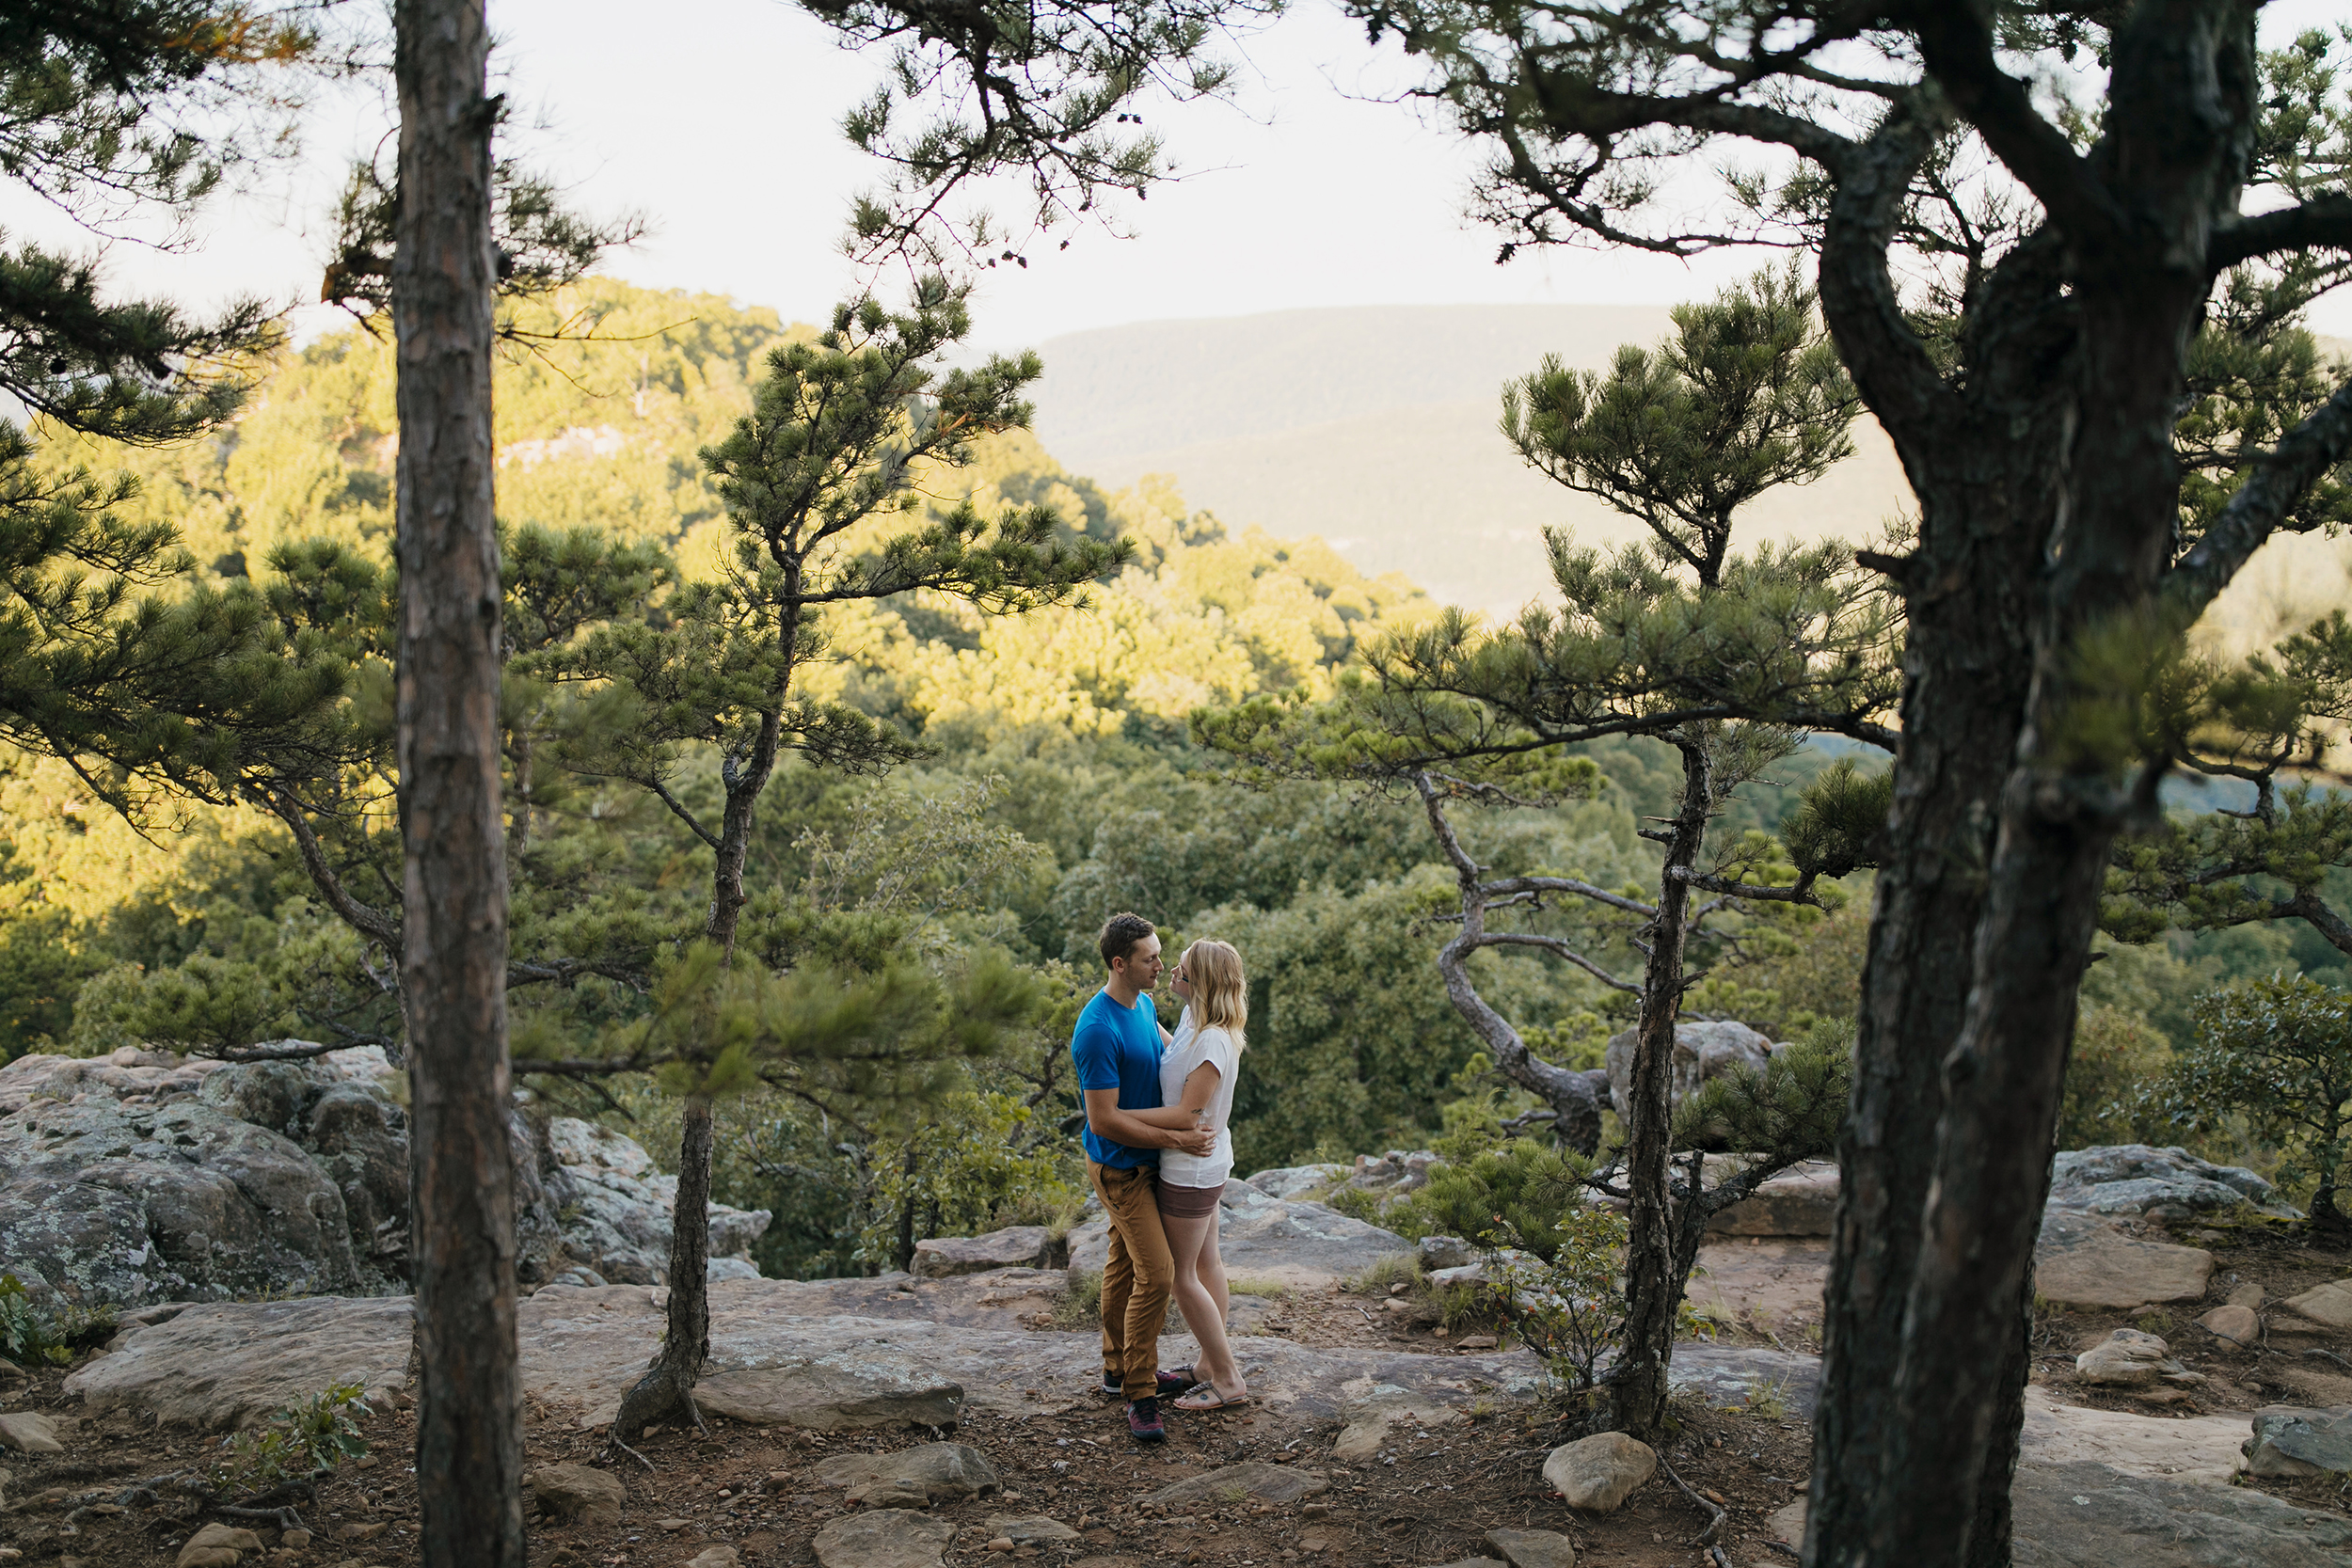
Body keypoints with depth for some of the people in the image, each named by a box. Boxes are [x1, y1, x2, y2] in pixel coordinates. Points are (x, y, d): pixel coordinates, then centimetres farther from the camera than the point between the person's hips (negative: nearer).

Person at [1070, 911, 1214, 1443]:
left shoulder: (1143, 1002, 1)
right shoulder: (1099, 1030, -28)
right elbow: (1104, 1120, -27)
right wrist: (1175, 1138, -22)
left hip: (1146, 1160, 9)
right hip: (1120, 1167, -9)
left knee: (1125, 1262, 18)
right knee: (1156, 1274, -12)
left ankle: (1121, 1367, 30)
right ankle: (1139, 1394, -4)